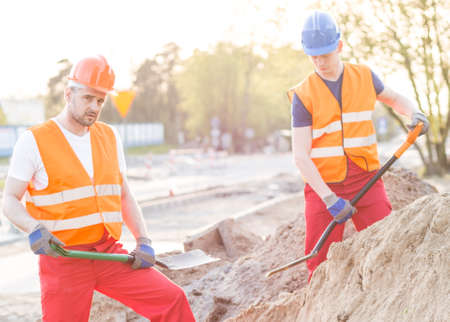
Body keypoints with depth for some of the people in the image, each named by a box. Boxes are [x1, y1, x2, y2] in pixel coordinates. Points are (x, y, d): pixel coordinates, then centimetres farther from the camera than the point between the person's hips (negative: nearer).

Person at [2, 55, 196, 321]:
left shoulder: (110, 137, 11)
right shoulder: (34, 141, -5)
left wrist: (143, 240, 3)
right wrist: (34, 228, -24)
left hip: (111, 254, 4)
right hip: (62, 259, -4)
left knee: (172, 300, -7)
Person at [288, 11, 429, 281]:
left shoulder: (364, 77, 4)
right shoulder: (303, 95, -5)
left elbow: (394, 98, 24)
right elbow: (300, 156, -10)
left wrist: (414, 113, 1)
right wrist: (330, 199, -19)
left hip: (367, 181, 2)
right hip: (323, 186, -2)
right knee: (320, 265, -2)